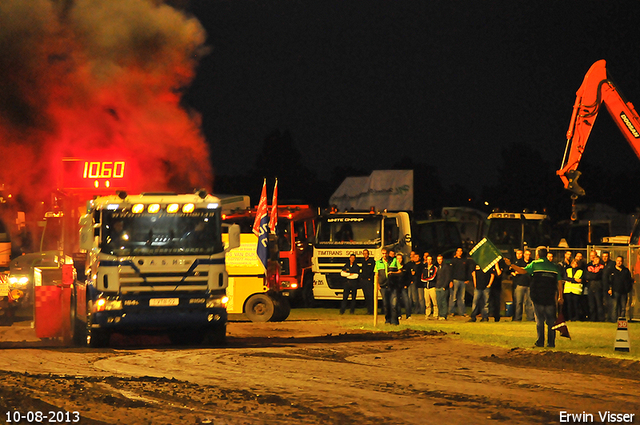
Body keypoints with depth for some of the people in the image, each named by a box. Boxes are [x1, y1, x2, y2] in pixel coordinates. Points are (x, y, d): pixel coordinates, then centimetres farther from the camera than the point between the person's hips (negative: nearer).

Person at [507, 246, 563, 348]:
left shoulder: (535, 264, -1)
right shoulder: (553, 266, 10)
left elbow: (523, 271, -11)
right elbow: (559, 282, 9)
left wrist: (510, 264, -6)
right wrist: (560, 297, 15)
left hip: (537, 297, -2)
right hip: (550, 298, 2)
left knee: (539, 320, 4)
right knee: (551, 321, 7)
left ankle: (540, 342, 0)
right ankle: (551, 342, 4)